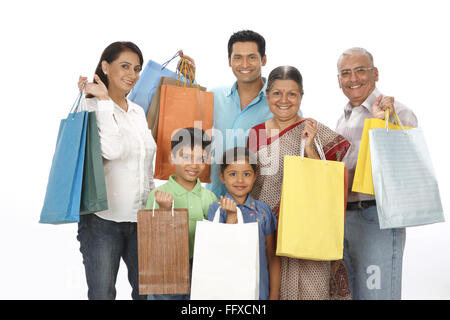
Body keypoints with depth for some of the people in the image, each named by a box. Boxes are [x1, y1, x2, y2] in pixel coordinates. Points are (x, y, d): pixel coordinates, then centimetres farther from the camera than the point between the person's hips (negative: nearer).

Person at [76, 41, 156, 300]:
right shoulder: (91, 109, -6)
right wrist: (103, 100, -17)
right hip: (102, 219, -5)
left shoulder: (138, 112, 13)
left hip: (140, 219, 6)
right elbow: (111, 151, -23)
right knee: (102, 294, 4)